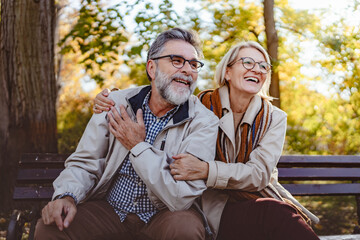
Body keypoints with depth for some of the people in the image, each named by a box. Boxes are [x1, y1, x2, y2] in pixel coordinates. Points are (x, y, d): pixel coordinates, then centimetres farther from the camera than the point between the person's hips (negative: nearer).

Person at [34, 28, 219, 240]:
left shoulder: (204, 122, -14)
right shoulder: (115, 104, -4)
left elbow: (181, 198, -23)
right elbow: (84, 163, 1)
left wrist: (138, 146, -18)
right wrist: (67, 196, -20)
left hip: (163, 216, -1)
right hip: (109, 212, 2)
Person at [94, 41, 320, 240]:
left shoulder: (273, 118, 4)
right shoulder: (203, 105, 1)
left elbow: (259, 173, -11)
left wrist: (206, 170, -27)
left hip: (260, 198, 2)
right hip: (218, 207, -2)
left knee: (287, 214, -34)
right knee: (275, 215, -34)